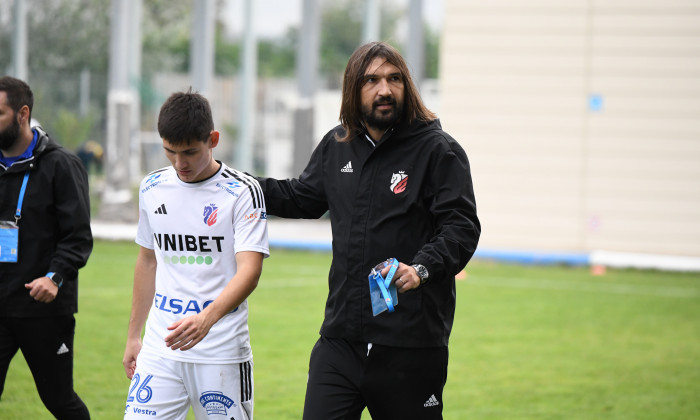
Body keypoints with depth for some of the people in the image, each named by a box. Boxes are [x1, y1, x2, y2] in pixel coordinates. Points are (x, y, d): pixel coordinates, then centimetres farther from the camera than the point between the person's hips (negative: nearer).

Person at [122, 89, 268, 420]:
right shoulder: (153, 188, 10)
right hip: (160, 347, 4)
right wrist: (133, 336, 21)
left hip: (221, 352, -4)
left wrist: (206, 318, -33)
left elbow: (249, 270, -17)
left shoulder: (243, 192, -7)